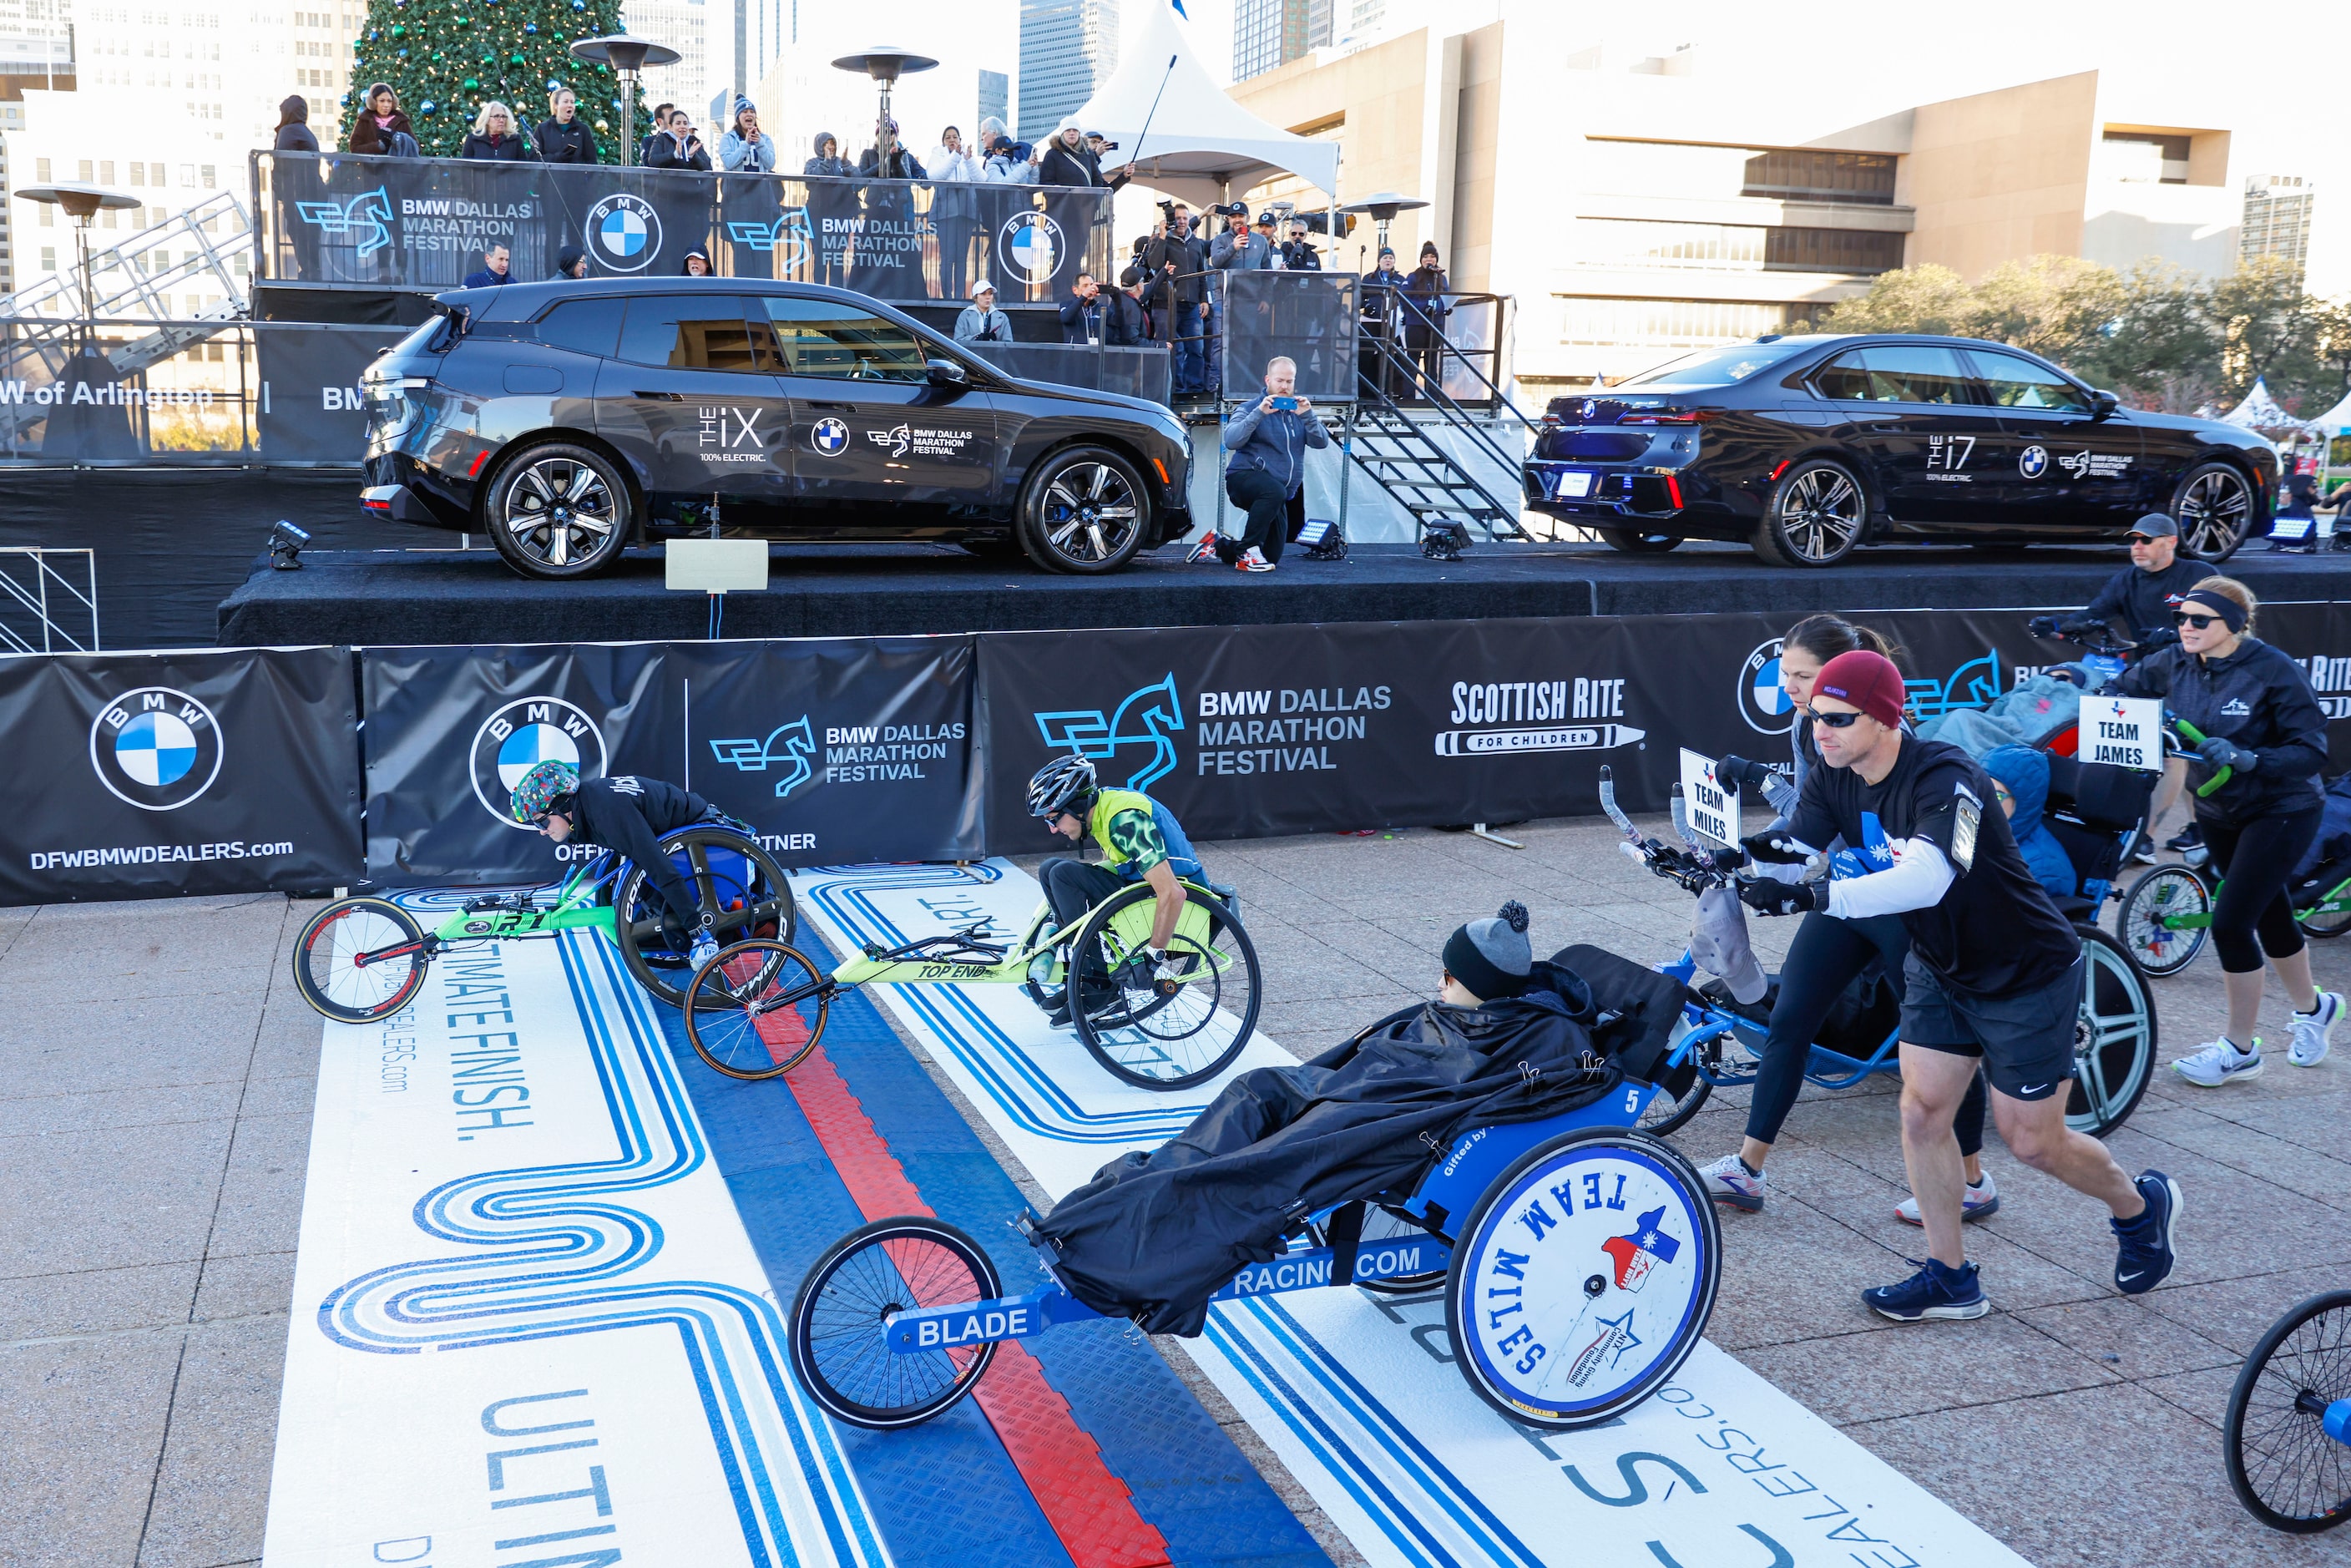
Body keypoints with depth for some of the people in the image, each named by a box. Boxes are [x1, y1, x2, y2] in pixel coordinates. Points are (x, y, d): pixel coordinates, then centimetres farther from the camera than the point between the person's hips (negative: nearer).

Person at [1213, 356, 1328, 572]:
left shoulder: (1297, 410, 11)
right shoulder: (1252, 409, -3)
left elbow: (1321, 442, -3)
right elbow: (1231, 441, -20)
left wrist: (1307, 415, -19)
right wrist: (1259, 413, -27)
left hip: (1276, 494, 6)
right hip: (1244, 478, -6)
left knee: (1272, 557, 8)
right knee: (1275, 491, -41)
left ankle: (1218, 545, 28)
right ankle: (1248, 552, -27)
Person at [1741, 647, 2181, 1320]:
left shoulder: (1945, 778, -32)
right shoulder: (1834, 781, -9)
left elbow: (1925, 879, -47)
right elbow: (1791, 848, -23)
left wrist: (1813, 897, -56)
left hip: (2028, 976, -6)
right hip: (1938, 969, 7)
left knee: (2033, 1142, 5)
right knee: (1921, 1112, 0)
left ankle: (2141, 1206, 34)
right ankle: (1951, 1278, 14)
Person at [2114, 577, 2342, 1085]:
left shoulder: (2275, 671, -23)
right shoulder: (2177, 663, -8)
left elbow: (2311, 752, -24)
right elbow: (2124, 685, 7)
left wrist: (2245, 758, -38)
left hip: (2280, 812, -6)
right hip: (2219, 811, 6)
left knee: (2230, 922, -11)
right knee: (2270, 917, 21)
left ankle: (2239, 1051, 5)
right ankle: (2313, 1009, 47)